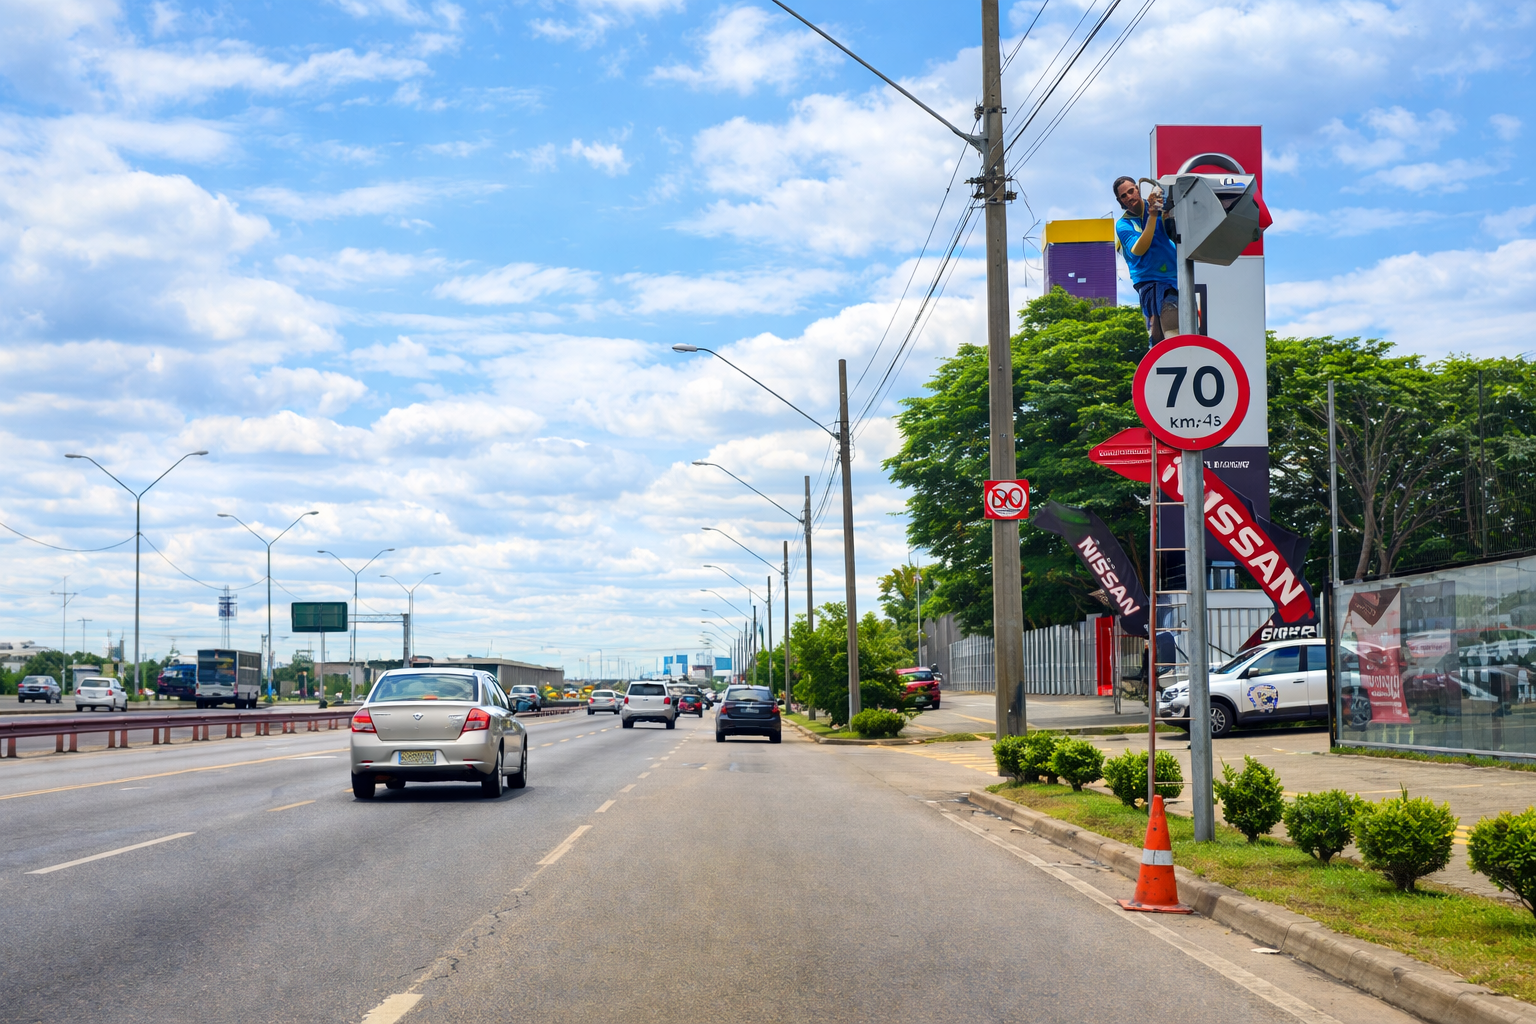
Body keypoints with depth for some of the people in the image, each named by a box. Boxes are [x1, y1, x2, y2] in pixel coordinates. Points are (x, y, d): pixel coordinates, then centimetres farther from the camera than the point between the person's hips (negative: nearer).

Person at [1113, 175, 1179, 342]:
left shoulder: (1159, 208, 6)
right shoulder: (1123, 225, 3)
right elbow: (1138, 250, -13)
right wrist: (1152, 216, -18)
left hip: (1175, 277, 2)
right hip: (1149, 281, -2)